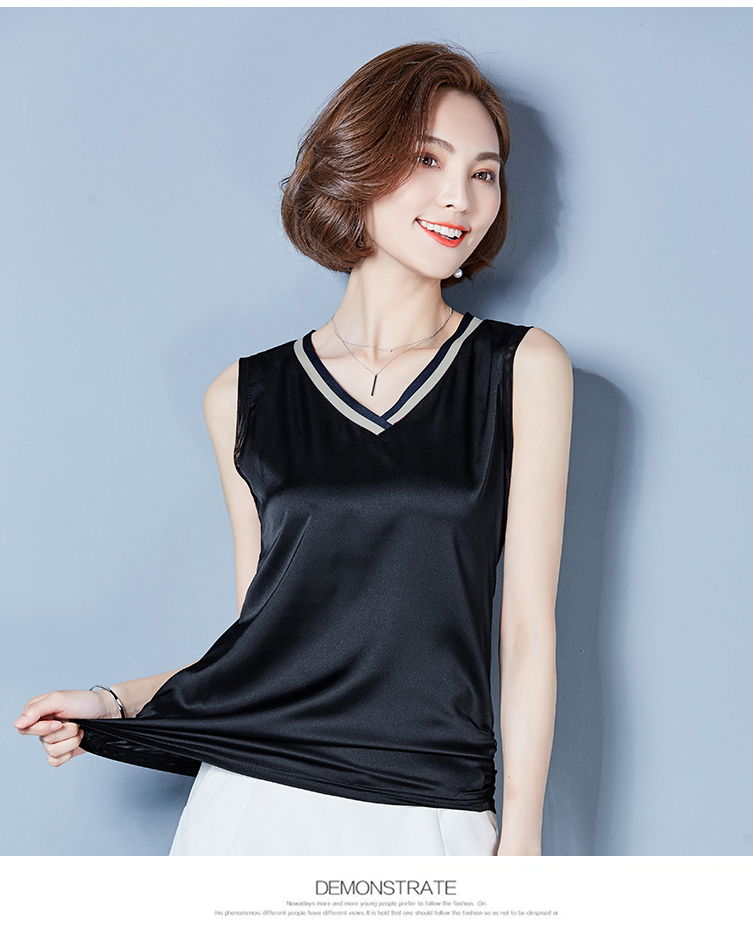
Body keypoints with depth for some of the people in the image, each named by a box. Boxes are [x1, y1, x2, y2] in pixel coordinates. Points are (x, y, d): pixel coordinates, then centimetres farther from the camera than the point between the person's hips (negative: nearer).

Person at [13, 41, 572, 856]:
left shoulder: (525, 371, 1)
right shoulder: (245, 397, 6)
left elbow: (528, 627, -2)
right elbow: (260, 629, 12)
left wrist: (520, 839, -4)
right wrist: (115, 705, 4)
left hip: (430, 815, -1)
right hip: (254, 802, 2)